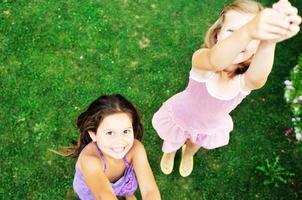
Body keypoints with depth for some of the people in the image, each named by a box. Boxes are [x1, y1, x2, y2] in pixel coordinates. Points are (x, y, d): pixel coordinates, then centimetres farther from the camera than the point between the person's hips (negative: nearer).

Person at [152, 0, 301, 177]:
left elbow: (257, 76, -64)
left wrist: (269, 41, -85)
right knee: (172, 142, 33)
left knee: (196, 143, 37)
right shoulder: (201, 58, -42)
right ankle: (170, 153, 70)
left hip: (211, 126, 2)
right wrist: (247, 32, -88)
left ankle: (188, 153, 74)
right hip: (180, 115, -2)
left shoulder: (247, 79, -37)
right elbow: (215, 62, -68)